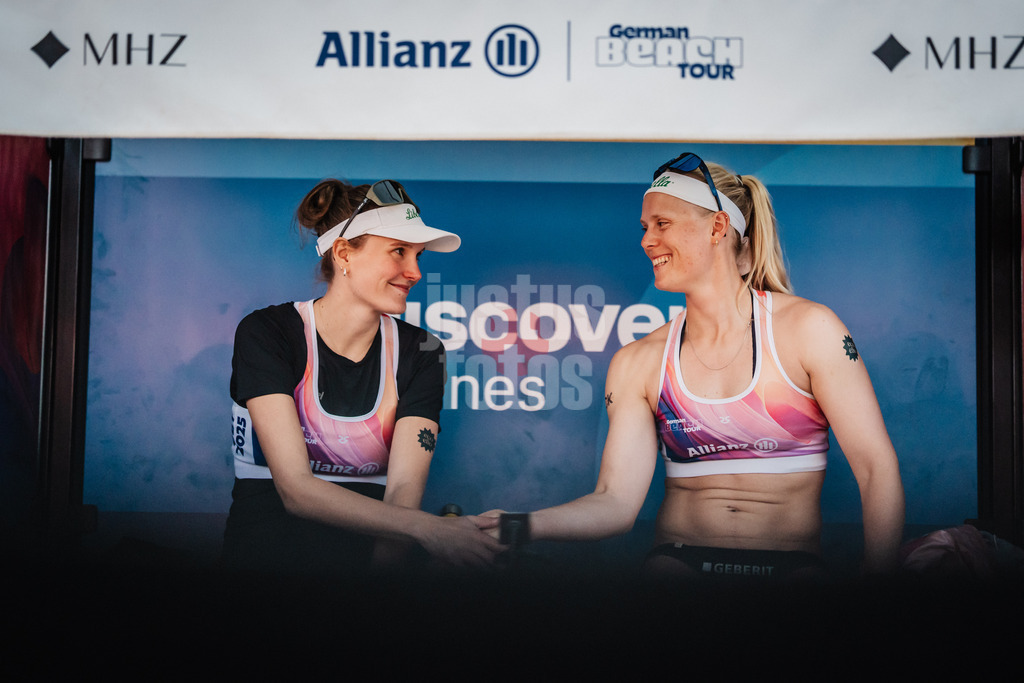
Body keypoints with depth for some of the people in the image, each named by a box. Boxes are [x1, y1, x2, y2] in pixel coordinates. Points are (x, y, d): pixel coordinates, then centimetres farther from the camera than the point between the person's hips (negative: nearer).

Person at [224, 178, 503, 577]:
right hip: (272, 540, -2)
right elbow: (295, 489, -18)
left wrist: (385, 558, -30)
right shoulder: (265, 334, -8)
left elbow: (404, 487, -9)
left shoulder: (420, 352, 1)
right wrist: (429, 528, -30)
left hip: (375, 537, 3)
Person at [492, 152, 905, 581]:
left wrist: (878, 571, -12)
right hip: (677, 559, 0)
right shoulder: (636, 364, 5)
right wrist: (525, 526, -18)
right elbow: (616, 501, -2)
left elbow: (878, 470, -1)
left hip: (792, 563, 0)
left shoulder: (806, 329, 0)